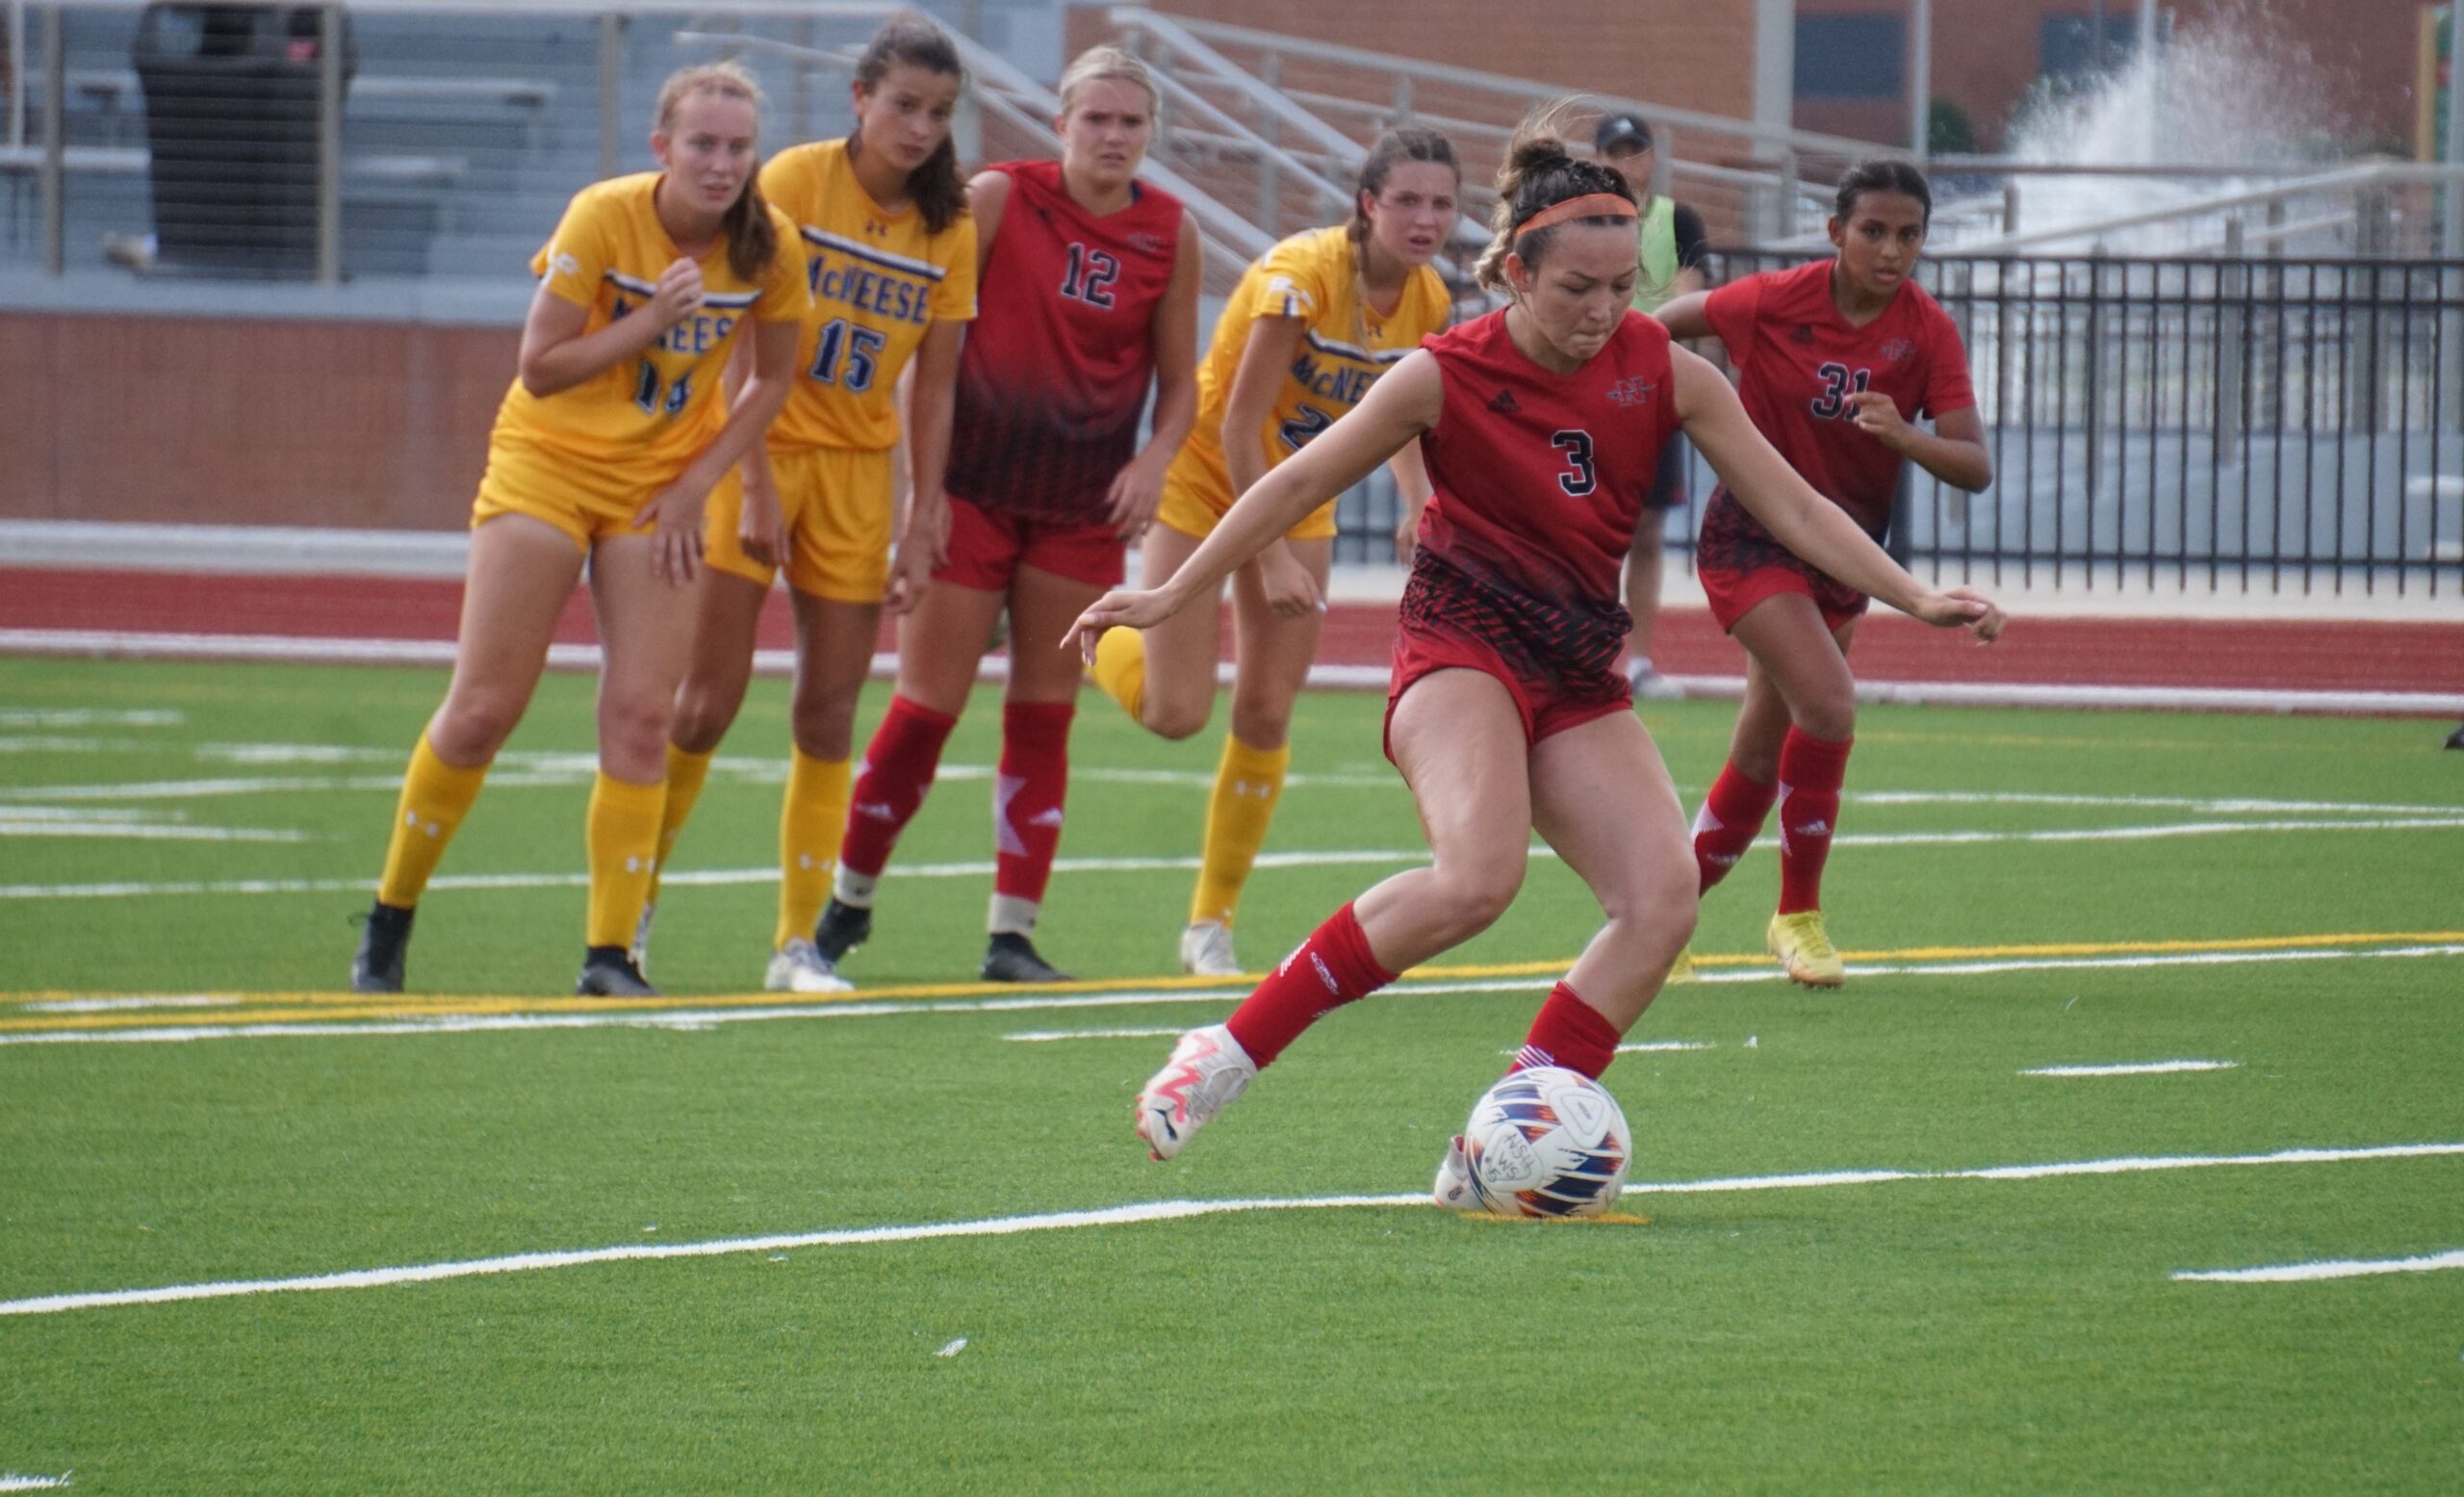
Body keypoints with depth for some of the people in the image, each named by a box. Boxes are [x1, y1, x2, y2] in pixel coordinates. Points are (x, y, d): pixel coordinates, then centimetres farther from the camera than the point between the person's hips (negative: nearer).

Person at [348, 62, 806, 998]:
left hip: (659, 490, 2)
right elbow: (539, 367, -17)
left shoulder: (768, 247, -9)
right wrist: (651, 321, -28)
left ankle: (609, 951, -2)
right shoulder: (604, 218, -18)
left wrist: (696, 486, -5)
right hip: (547, 464, -2)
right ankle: (389, 918, 13)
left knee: (641, 715, -8)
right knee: (483, 709, -3)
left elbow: (771, 382, 5)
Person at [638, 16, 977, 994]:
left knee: (828, 713, 0)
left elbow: (934, 388, 4)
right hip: (761, 449, -3)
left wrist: (923, 527, -1)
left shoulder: (948, 227, 1)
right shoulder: (796, 181, -10)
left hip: (859, 471, 3)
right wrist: (757, 489, -16)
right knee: (709, 698, -7)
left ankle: (800, 942, 6)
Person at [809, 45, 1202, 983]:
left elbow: (1179, 380, 10)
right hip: (975, 488, -2)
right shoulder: (998, 200, -8)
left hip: (1083, 508, 3)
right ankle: (850, 899, 17)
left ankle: (1013, 934, 9)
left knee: (1044, 719, 4)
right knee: (927, 707, -1)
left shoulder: (1169, 235, 0)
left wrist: (1153, 460, -9)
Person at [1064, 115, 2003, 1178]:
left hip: (1578, 675, 5)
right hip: (1461, 648, -5)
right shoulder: (1447, 377, -8)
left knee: (1663, 896, -18)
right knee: (1477, 877, -32)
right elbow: (1297, 486, 1)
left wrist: (1915, 600, -3)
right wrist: (1170, 597, 1)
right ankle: (1230, 1052, -20)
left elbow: (1792, 507, 5)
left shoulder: (1664, 372, 0)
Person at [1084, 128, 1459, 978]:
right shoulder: (1301, 275, -29)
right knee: (1175, 712, -10)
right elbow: (1238, 424, -26)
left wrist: (1419, 502, -6)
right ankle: (1093, 641, 23)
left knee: (1266, 717, 1)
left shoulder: (1429, 303, -9)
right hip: (1208, 473, -5)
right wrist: (1271, 557, -27)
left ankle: (1211, 922, 12)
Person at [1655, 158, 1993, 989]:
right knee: (1829, 703, -23)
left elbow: (1975, 468, -16)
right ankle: (1798, 913, -7)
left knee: (1763, 754, 11)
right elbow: (1660, 325, 2)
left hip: (1844, 552, 4)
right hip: (1751, 537, -4)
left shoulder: (1929, 333, -10)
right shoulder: (1775, 303, -16)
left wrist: (1902, 435, -34)